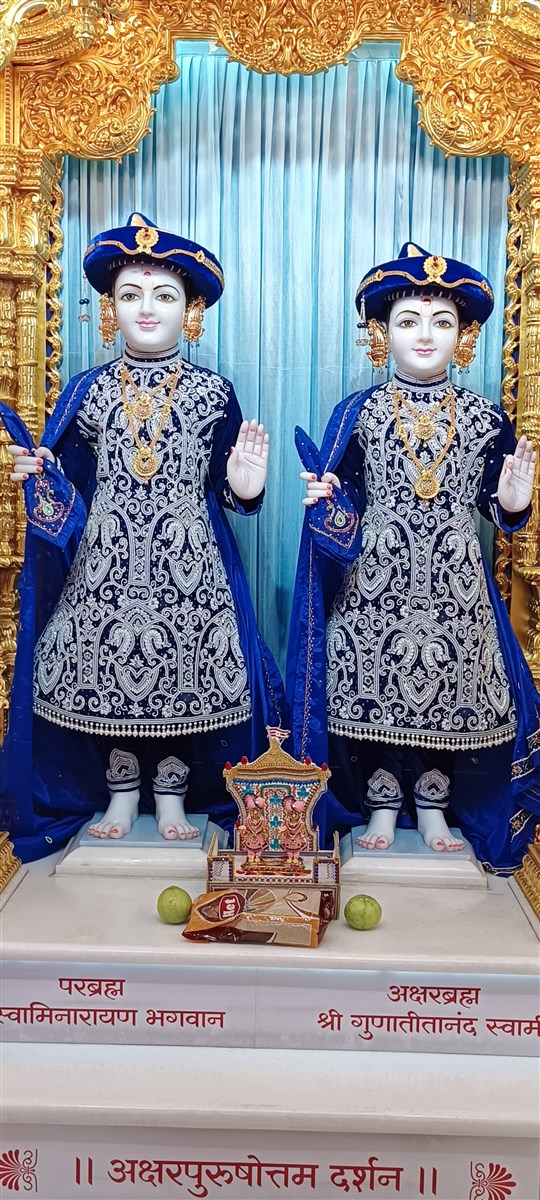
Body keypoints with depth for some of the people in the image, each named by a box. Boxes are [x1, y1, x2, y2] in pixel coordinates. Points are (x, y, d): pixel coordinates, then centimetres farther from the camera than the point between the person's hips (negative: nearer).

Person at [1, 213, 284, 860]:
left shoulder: (212, 392, 1)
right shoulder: (88, 391, 4)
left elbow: (224, 489, 3)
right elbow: (75, 489, 5)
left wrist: (244, 488, -18)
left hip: (187, 563, -1)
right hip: (108, 563, 2)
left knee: (184, 669, 4)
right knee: (108, 665, 7)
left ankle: (171, 793, 25)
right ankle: (122, 794, 29)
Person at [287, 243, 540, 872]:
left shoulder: (484, 418, 4)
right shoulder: (359, 412, 1)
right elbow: (345, 500, 4)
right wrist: (326, 500, -18)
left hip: (454, 584, 1)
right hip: (377, 580, -1)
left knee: (452, 688, 6)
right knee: (376, 686, 4)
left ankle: (434, 808, 27)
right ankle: (381, 807, 24)